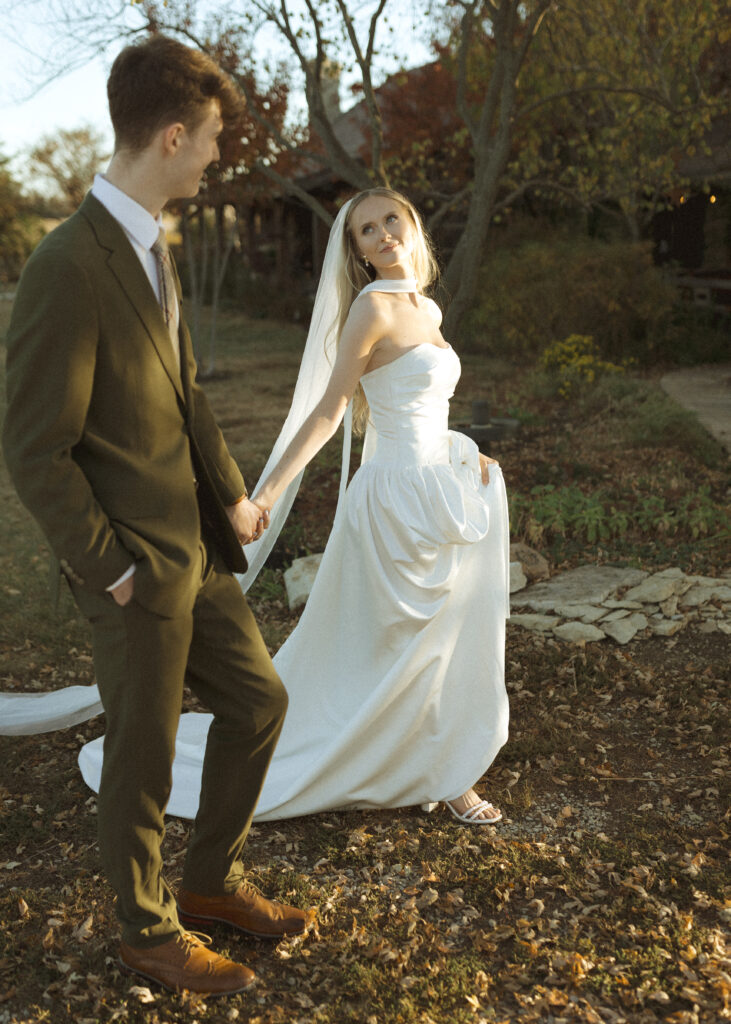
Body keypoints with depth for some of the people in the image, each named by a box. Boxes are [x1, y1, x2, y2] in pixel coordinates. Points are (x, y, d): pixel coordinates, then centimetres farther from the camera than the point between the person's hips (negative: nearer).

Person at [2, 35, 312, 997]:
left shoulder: (152, 246, 6)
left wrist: (234, 493, 8)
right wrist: (114, 573, -15)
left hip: (199, 546, 9)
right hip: (140, 569, -9)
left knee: (259, 700, 19)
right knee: (143, 759, 11)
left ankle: (212, 880, 40)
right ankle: (149, 929, 36)